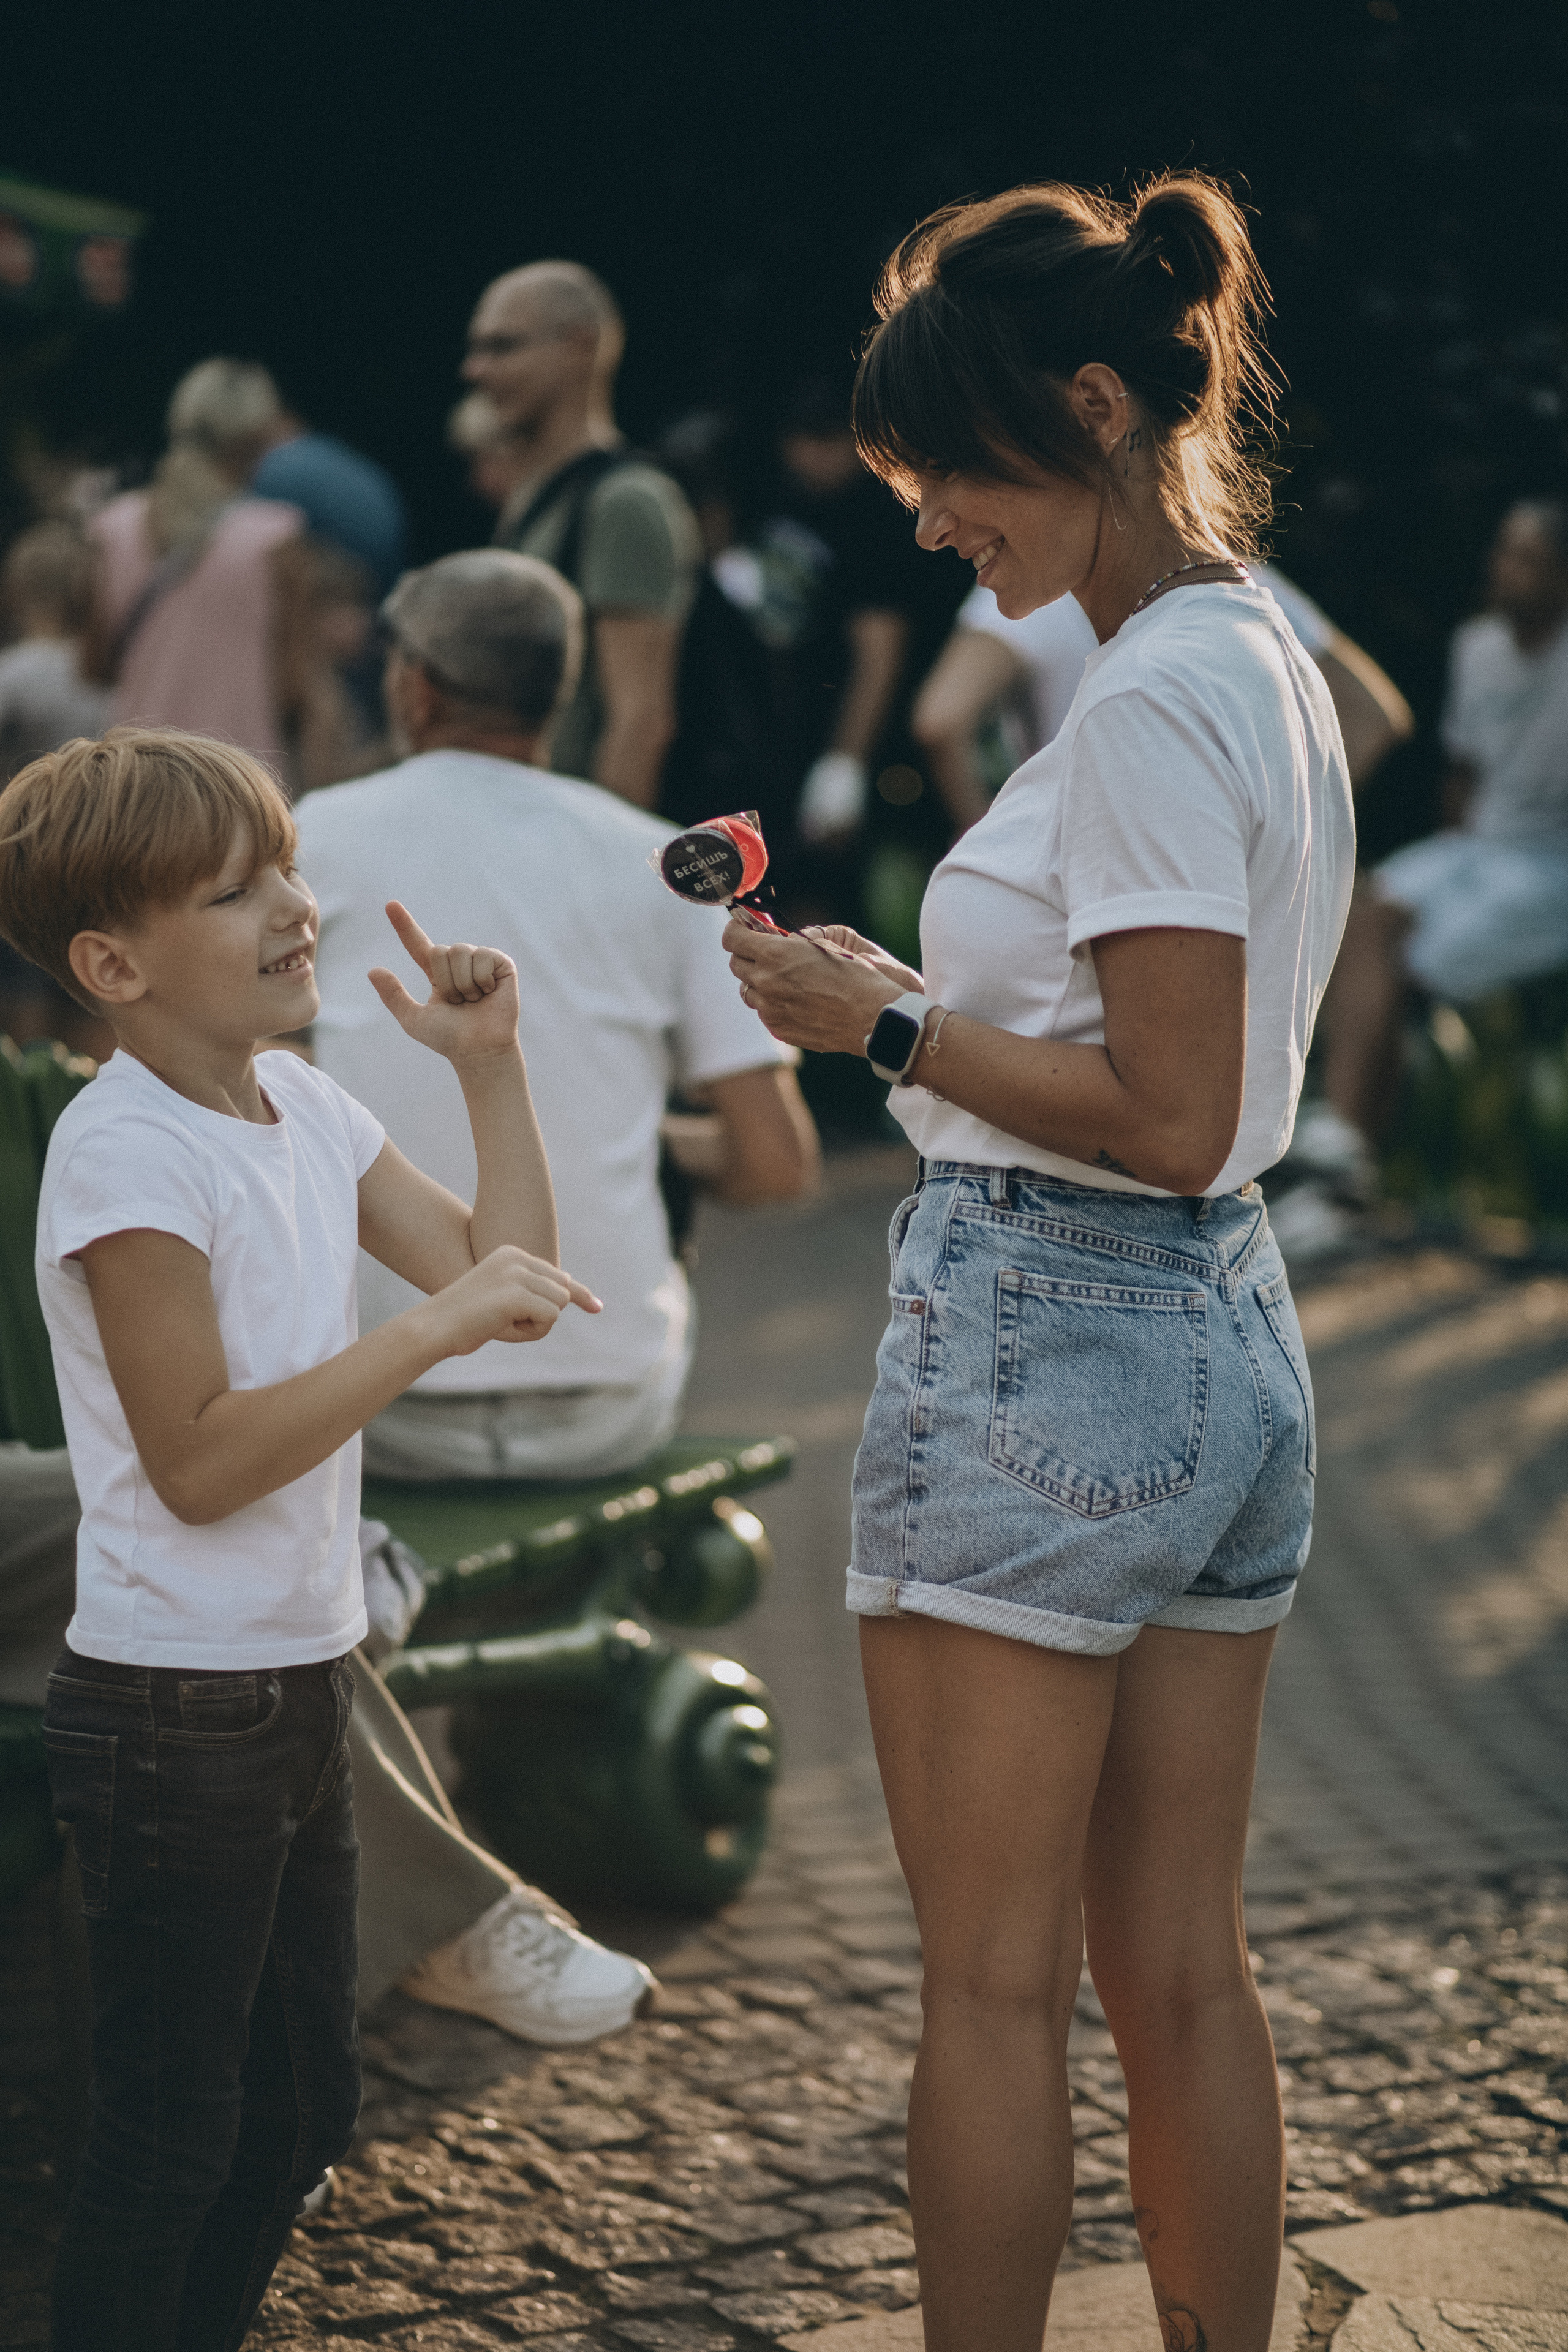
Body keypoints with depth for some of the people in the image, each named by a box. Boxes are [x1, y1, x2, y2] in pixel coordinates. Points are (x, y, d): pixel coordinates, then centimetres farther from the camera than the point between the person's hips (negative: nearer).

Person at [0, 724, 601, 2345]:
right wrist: (432, 1327, -25)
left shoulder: (301, 1110, 7)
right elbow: (199, 1460, -23)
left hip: (295, 1686, 9)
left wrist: (488, 1065, 3)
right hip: (173, 1713, -9)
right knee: (169, 2144, 1)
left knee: (302, 2111, 18)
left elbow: (503, 1282, 10)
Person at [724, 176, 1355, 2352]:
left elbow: (1168, 1120, -20)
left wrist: (886, 1028, -13)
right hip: (1229, 1335, 9)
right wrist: (930, 1002, 11)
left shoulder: (1149, 705, -17)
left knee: (996, 1984, 1)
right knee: (1182, 1972, 14)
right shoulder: (1274, 666, 12)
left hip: (1045, 1347, -9)